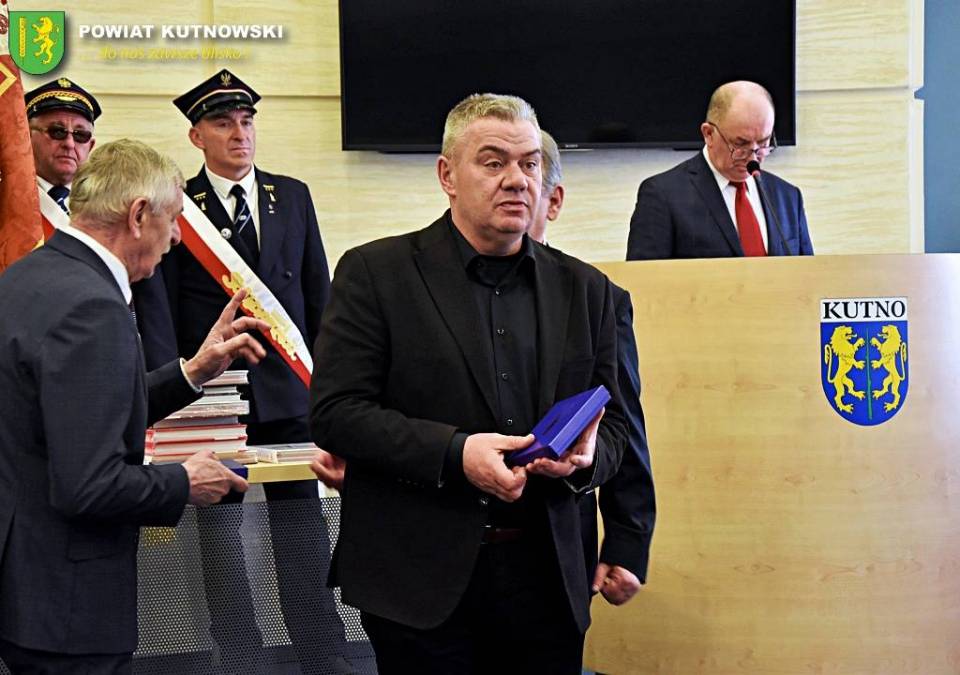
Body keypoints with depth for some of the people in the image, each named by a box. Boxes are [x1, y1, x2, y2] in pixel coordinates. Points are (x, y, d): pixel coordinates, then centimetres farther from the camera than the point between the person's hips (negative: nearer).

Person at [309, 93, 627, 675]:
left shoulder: (583, 289, 11)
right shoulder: (376, 272, -1)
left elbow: (611, 423, 15)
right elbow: (334, 412, -7)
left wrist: (585, 457, -8)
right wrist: (454, 454, -18)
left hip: (545, 581, 4)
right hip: (421, 580, -3)